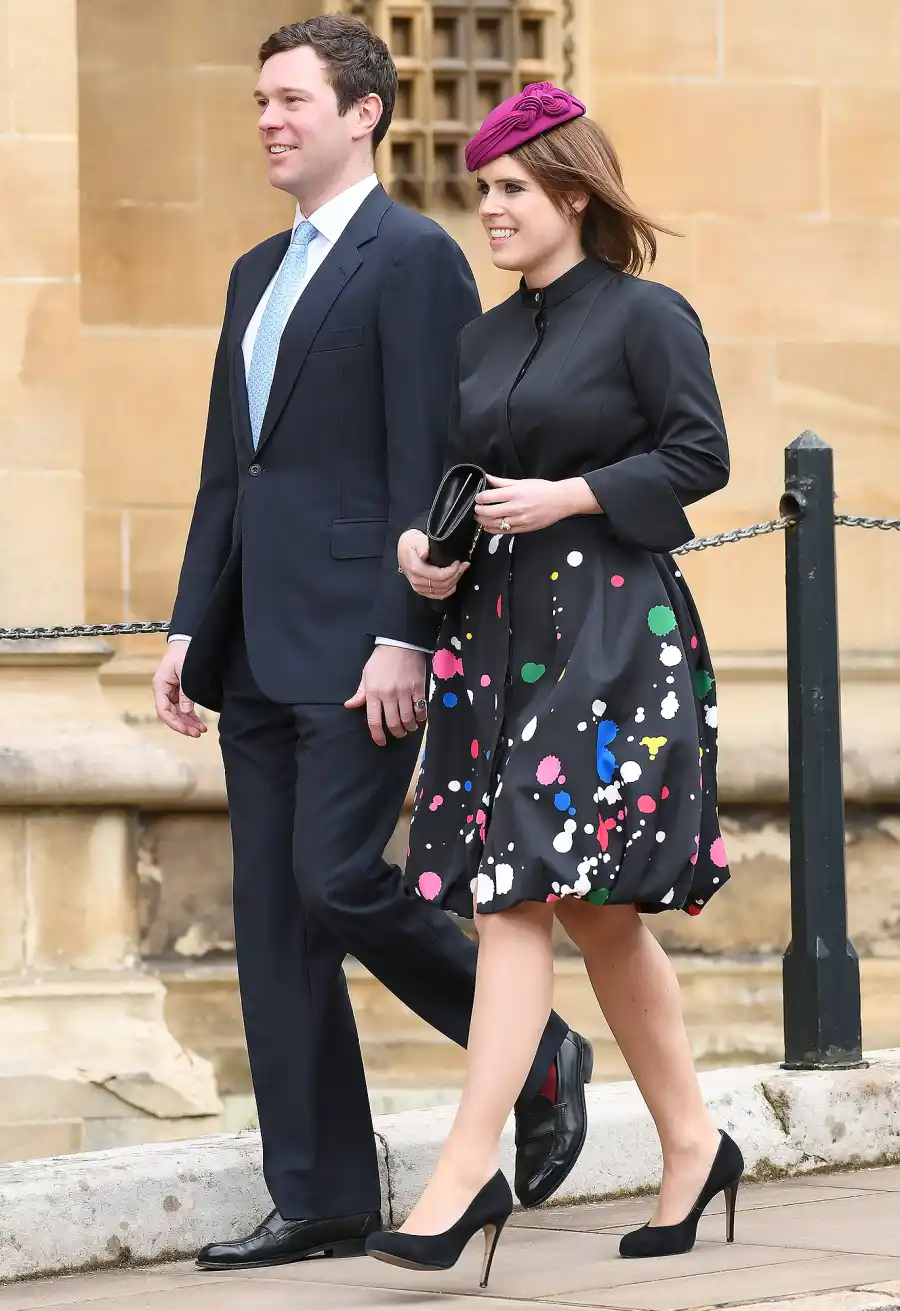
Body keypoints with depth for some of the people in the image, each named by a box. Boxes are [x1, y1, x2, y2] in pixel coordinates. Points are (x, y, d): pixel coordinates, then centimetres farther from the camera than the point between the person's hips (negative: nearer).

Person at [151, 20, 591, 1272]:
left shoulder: (414, 259, -7)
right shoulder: (259, 274, 19)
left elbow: (427, 465, -13)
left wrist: (403, 638, -19)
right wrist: (192, 627, 12)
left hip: (361, 643, -8)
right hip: (260, 652, 8)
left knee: (337, 881, -14)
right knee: (273, 918, 5)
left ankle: (538, 1055, 9)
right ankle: (321, 1201, 8)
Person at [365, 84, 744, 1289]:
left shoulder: (646, 316, -5)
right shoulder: (483, 339, 15)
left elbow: (700, 455, -9)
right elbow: (452, 471, 18)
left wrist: (569, 498, -16)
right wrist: (420, 544, -2)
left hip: (612, 631, -7)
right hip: (500, 631, 7)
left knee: (524, 887, -14)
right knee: (594, 905, 10)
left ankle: (468, 1170, -16)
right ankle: (692, 1145, 21)